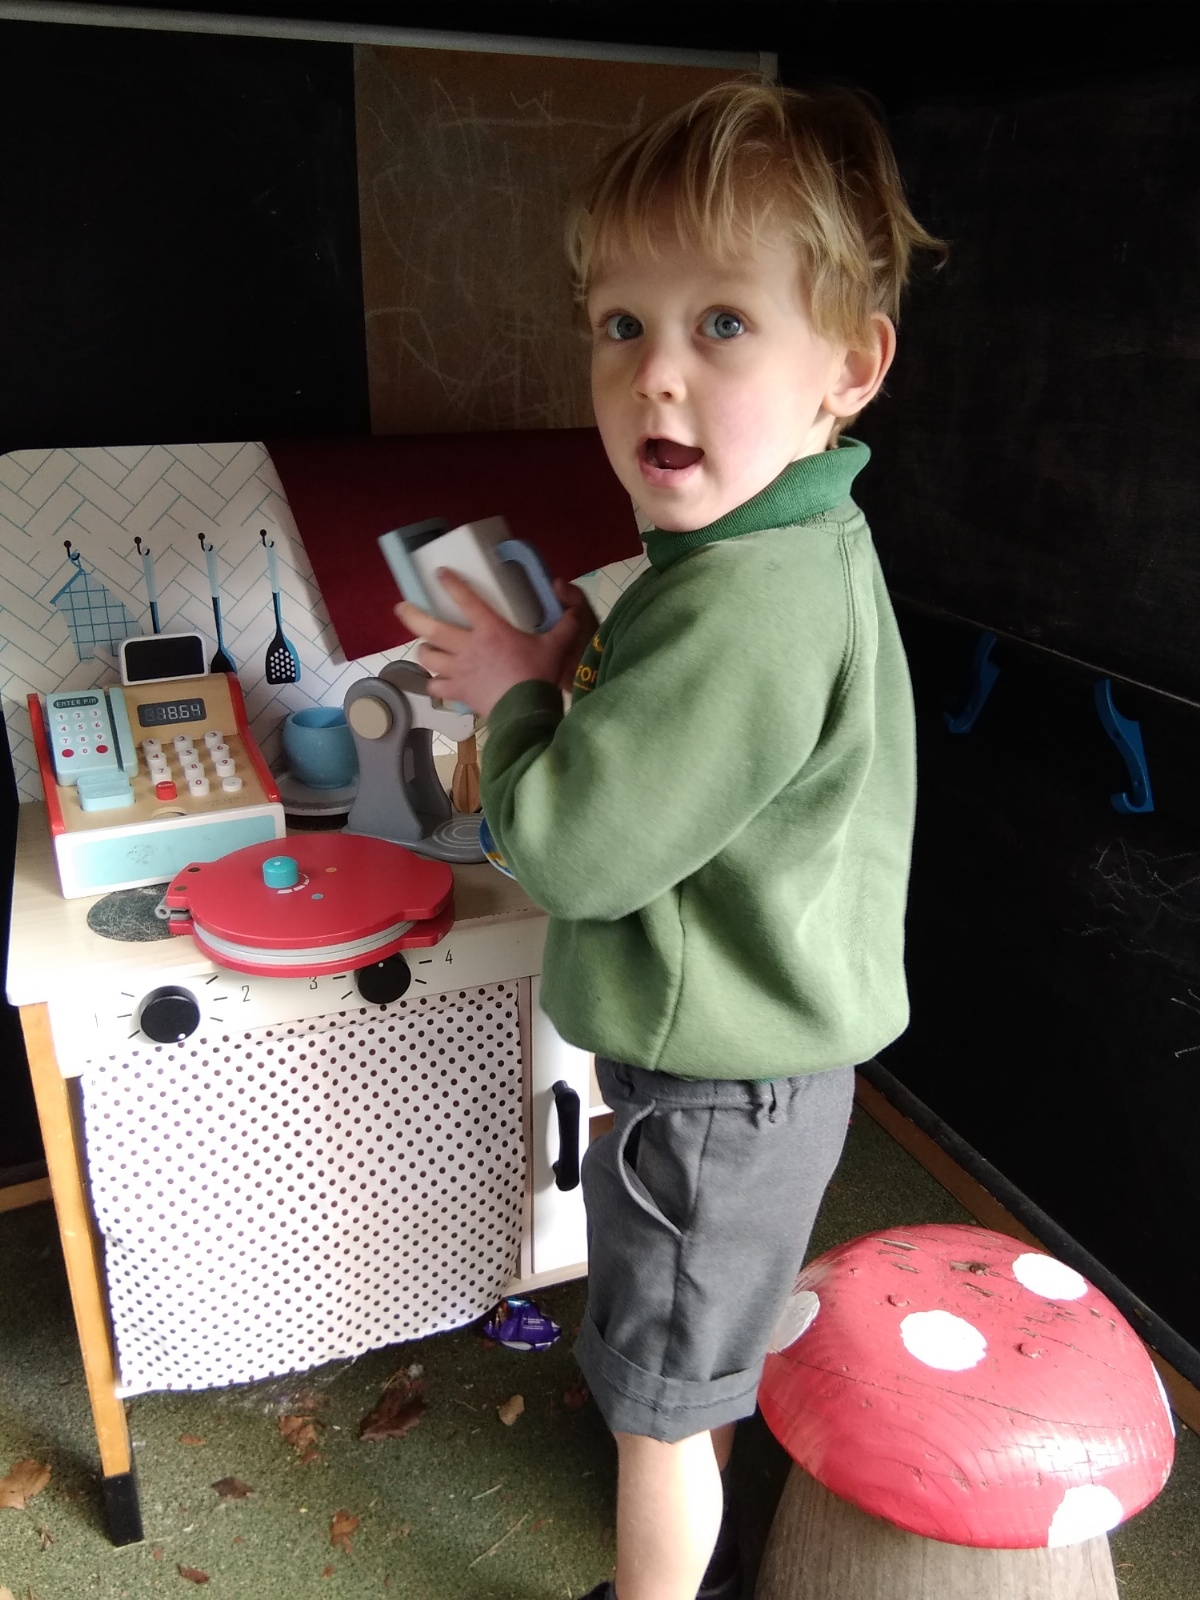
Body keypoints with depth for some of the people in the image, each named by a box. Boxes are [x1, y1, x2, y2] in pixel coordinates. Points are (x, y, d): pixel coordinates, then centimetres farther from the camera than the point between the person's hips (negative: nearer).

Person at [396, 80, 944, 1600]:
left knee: (658, 1395, 15)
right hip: (759, 1050, 10)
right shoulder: (800, 547, 0)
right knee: (701, 1360, 32)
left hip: (717, 1089, -10)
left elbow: (572, 846, -28)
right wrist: (581, 659, -3)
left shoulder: (745, 604, -33)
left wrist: (516, 692, -12)